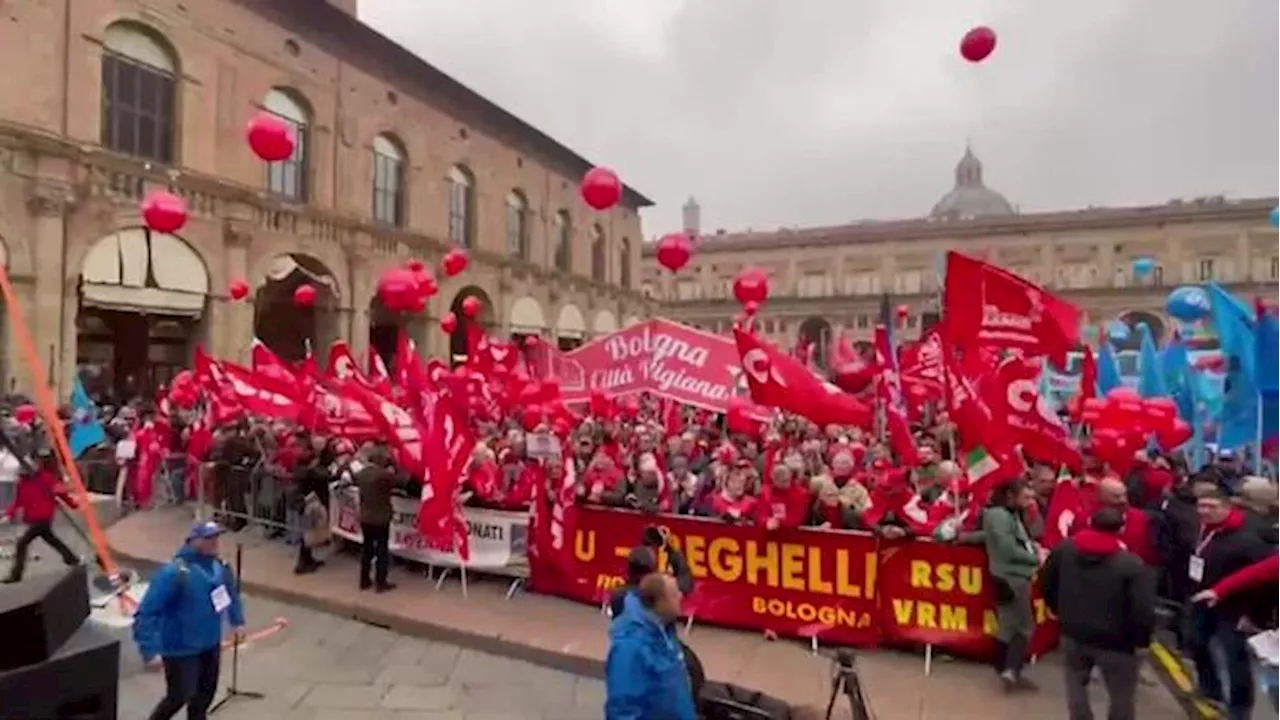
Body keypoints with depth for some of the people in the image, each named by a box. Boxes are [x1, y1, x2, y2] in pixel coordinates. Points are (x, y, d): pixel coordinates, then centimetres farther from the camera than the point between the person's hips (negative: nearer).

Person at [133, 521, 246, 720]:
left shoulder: (219, 567, -5)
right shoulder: (174, 573, -27)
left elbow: (231, 592, 15)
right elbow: (146, 613, -27)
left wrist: (237, 621, 12)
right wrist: (149, 650, -30)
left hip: (211, 645, 6)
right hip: (181, 649, -6)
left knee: (205, 692, 20)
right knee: (180, 696, 6)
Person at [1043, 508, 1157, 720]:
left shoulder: (1063, 550, -3)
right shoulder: (1132, 564, -17)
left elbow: (1048, 586, 9)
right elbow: (1143, 611, -22)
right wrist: (1141, 639, -4)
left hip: (1074, 633, 4)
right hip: (1114, 641, -3)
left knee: (1076, 686, 23)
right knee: (1122, 700, 13)